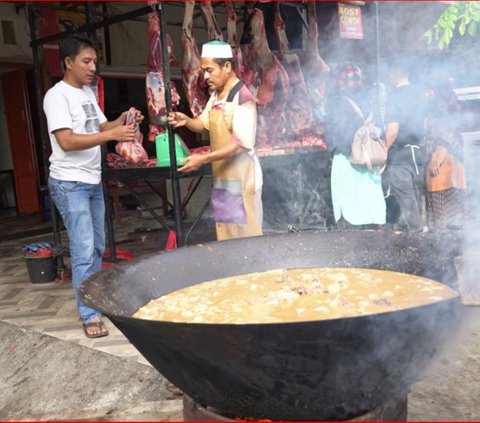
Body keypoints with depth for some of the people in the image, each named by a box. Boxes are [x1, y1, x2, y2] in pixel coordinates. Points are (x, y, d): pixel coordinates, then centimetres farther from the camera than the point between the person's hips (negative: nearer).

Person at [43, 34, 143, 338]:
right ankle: (90, 315, -1)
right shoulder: (57, 96, -13)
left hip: (93, 180, 9)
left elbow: (100, 126, 18)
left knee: (97, 246, 15)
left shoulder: (88, 93, 12)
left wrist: (122, 121, -2)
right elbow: (66, 141, -23)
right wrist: (111, 135, -29)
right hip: (69, 183, -9)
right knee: (84, 250, -9)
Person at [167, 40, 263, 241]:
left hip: (241, 178, -8)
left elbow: (241, 143, -23)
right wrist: (186, 120, -1)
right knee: (226, 234, 16)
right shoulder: (216, 95, 10)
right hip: (222, 178, 9)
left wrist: (203, 159, -26)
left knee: (245, 236, 0)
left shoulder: (242, 97, -18)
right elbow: (204, 124, 22)